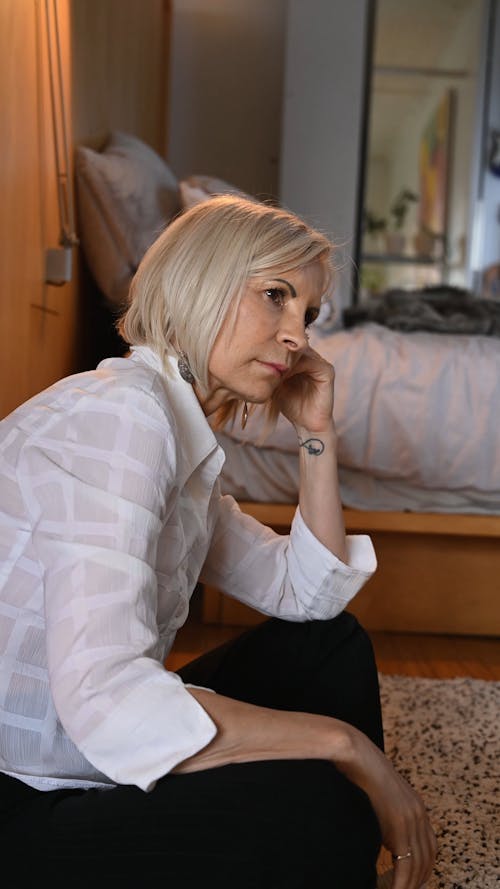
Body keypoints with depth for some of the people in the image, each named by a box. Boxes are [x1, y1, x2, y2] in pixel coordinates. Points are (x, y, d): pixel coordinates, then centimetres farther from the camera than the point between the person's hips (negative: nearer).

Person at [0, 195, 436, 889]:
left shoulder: (184, 436, 10)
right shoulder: (119, 412, -20)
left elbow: (307, 593, 14)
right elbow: (103, 696, -32)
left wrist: (317, 436, 5)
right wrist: (348, 743, -24)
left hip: (92, 763, 10)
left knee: (332, 642, 11)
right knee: (313, 809, -29)